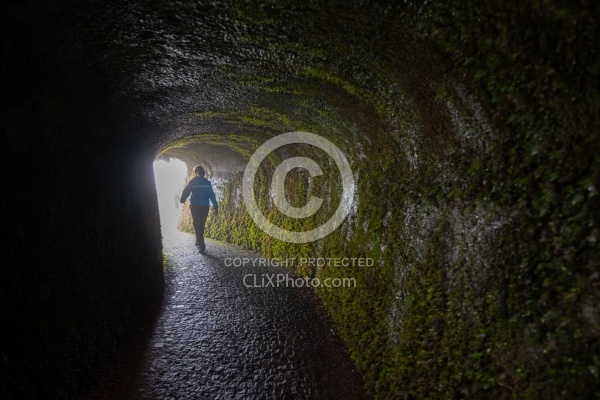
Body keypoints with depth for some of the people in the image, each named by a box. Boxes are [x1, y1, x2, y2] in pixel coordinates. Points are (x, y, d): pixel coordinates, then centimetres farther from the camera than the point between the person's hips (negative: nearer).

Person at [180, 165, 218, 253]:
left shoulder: (192, 182, -4)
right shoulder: (207, 182, 1)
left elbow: (185, 192, 1)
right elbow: (212, 195, -3)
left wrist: (182, 200, 20)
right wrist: (216, 207, -3)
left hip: (195, 206, -2)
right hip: (205, 206, 3)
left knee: (197, 226, 0)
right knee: (201, 225, 19)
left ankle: (201, 245, -8)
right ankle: (199, 241, 31)